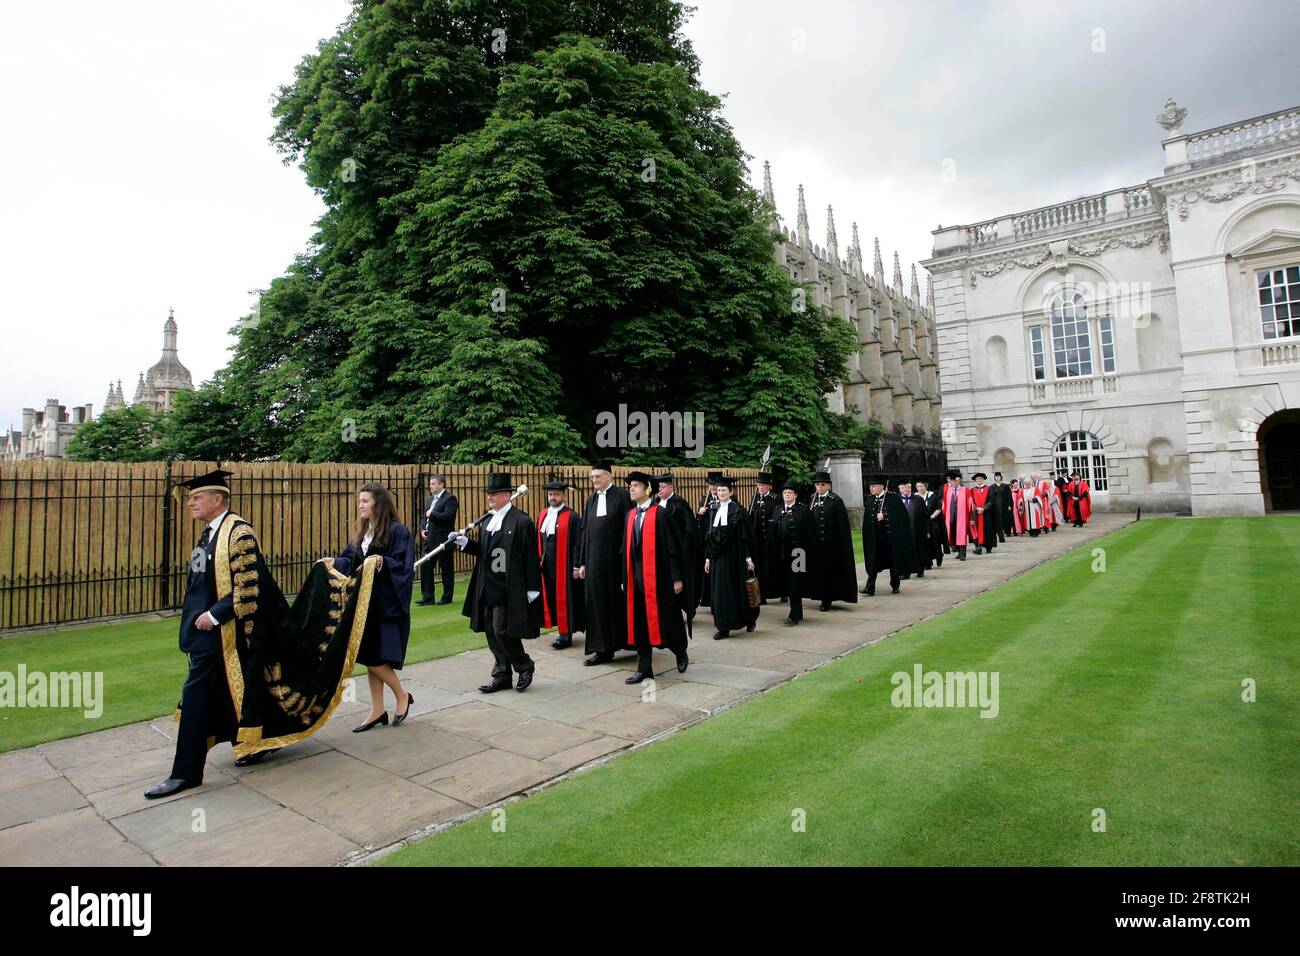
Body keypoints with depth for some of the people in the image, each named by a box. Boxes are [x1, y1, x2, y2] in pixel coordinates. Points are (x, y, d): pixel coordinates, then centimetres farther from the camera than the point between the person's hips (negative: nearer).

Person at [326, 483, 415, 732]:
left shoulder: (397, 531, -11)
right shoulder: (361, 532, 13)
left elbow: (402, 564, -17)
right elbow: (350, 561, 11)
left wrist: (382, 562, -33)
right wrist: (335, 562, -8)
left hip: (386, 605, -8)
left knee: (374, 657, -7)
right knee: (370, 658, 11)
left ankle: (402, 695, 16)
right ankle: (377, 711, 21)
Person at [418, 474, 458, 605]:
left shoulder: (450, 498, -9)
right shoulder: (430, 499, 17)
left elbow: (448, 516, -23)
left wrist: (432, 514, -13)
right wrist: (423, 529, 6)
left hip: (443, 540, -8)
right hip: (429, 540, 8)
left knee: (446, 570, 2)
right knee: (425, 567, 7)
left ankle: (447, 598, 11)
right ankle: (427, 597, 15)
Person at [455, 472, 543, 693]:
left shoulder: (521, 521, -11)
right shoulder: (489, 521, 13)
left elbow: (530, 557, -11)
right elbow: (484, 551, 17)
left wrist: (532, 588, -12)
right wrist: (465, 542, 0)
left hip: (508, 589, -8)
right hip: (488, 589, 8)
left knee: (502, 631, -7)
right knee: (492, 633, 11)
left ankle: (524, 666, 17)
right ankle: (502, 676, 24)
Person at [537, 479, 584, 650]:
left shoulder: (571, 516, -8)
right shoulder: (544, 515, 12)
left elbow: (577, 543, -10)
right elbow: (539, 540, 15)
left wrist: (576, 566, -14)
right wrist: (539, 559, 9)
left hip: (564, 566, -6)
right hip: (547, 565, 6)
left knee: (564, 599, 0)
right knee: (550, 598, 9)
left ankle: (566, 634, 9)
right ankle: (561, 630, 20)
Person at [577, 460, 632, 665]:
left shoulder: (621, 497, -7)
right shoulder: (591, 500, 12)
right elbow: (586, 532, 14)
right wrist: (583, 562, 10)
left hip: (614, 559, -6)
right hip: (594, 559, 6)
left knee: (616, 600, 3)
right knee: (596, 602, 6)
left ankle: (623, 640, 19)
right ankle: (602, 648, 15)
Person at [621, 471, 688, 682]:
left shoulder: (661, 513, -8)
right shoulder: (630, 515, 11)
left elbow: (673, 547, -9)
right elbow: (626, 549, 15)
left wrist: (676, 577, -12)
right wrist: (625, 578, 13)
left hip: (657, 576, -6)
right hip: (635, 576, 6)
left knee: (665, 619, 3)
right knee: (639, 623, 7)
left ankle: (680, 652, 30)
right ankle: (644, 667, 15)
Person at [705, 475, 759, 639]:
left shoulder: (737, 510, -6)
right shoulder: (715, 511, 11)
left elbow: (746, 534, -8)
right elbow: (710, 536, 14)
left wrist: (748, 558, -12)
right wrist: (708, 558, 11)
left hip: (734, 556, -5)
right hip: (717, 557, 5)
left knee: (736, 588, 1)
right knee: (719, 590, 4)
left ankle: (750, 618, 23)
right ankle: (723, 627, 10)